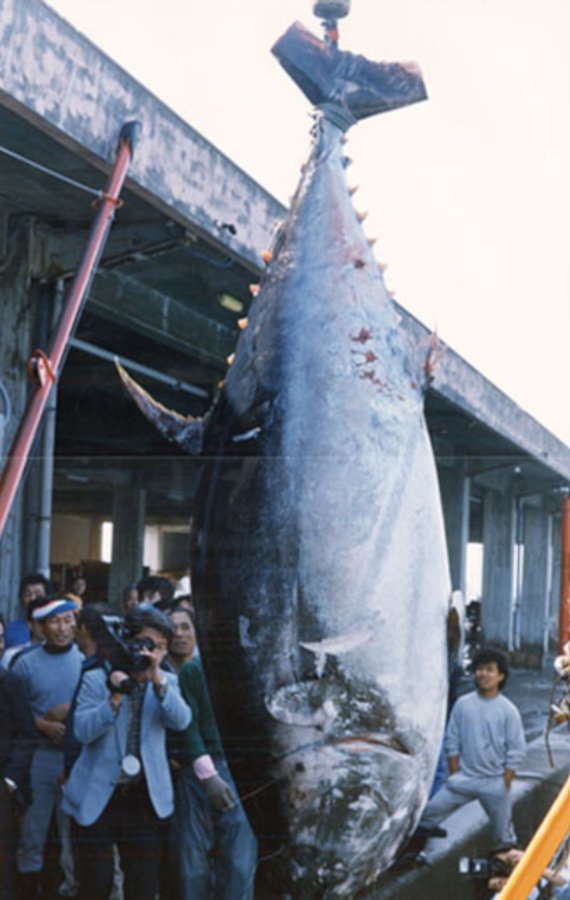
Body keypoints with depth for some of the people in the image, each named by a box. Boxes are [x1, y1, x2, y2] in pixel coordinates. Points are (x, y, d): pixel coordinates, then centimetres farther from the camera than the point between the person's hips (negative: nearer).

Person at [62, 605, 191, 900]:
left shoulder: (167, 682, 6)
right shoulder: (95, 679, -1)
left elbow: (181, 721, -11)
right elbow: (82, 731, -13)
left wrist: (158, 681, -23)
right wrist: (115, 697, -24)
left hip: (145, 798, 2)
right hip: (97, 797, -2)